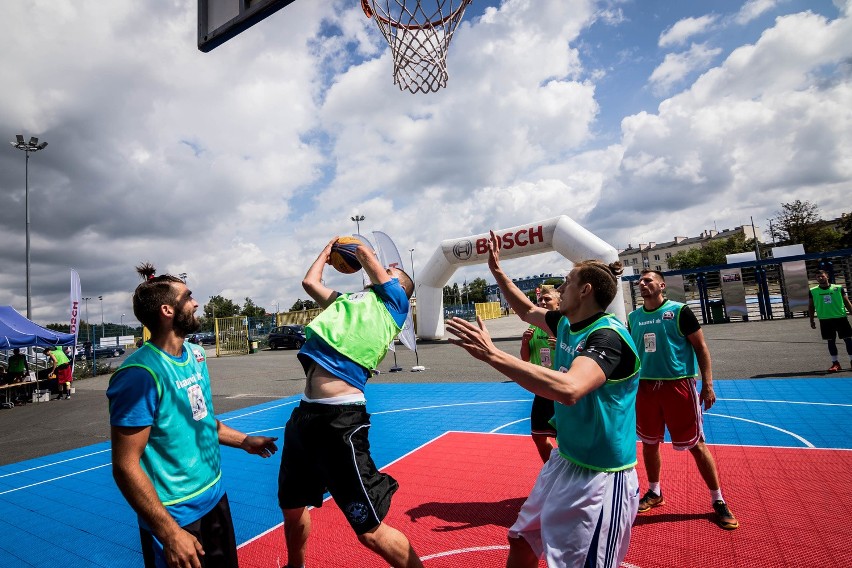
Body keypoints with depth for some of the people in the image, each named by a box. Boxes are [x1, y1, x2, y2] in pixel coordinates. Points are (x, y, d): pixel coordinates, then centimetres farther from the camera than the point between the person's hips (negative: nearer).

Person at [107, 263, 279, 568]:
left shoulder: (196, 355, 1)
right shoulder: (142, 374, -24)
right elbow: (125, 466, -22)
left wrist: (244, 441, 14)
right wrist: (169, 532, -23)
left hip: (215, 496, 8)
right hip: (175, 515, -8)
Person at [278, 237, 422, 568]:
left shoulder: (394, 301, 5)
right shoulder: (346, 300, 23)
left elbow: (366, 254, 3)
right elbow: (309, 282, 30)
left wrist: (355, 248, 25)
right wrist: (328, 251, 42)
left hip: (339, 418, -8)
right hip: (305, 412, 9)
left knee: (370, 532, -3)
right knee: (291, 507, 28)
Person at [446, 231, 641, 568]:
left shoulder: (608, 336, -25)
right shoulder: (565, 324, 2)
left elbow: (569, 389, -43)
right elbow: (528, 311, 22)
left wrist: (491, 354, -44)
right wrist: (496, 270, 19)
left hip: (600, 477, -8)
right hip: (563, 462, 9)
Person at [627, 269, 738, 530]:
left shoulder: (679, 311, -6)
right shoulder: (633, 317, 6)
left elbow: (701, 348, -4)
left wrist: (708, 385, -9)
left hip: (678, 385, -4)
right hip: (645, 387, 4)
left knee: (696, 445, 4)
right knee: (649, 443, 13)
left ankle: (718, 501, 22)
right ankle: (654, 493, 32)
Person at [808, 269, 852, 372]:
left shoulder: (838, 288, 2)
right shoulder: (813, 291, 2)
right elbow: (811, 306, 8)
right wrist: (812, 320, 5)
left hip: (841, 317, 0)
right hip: (825, 320, 0)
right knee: (831, 341, 4)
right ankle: (835, 363, 10)